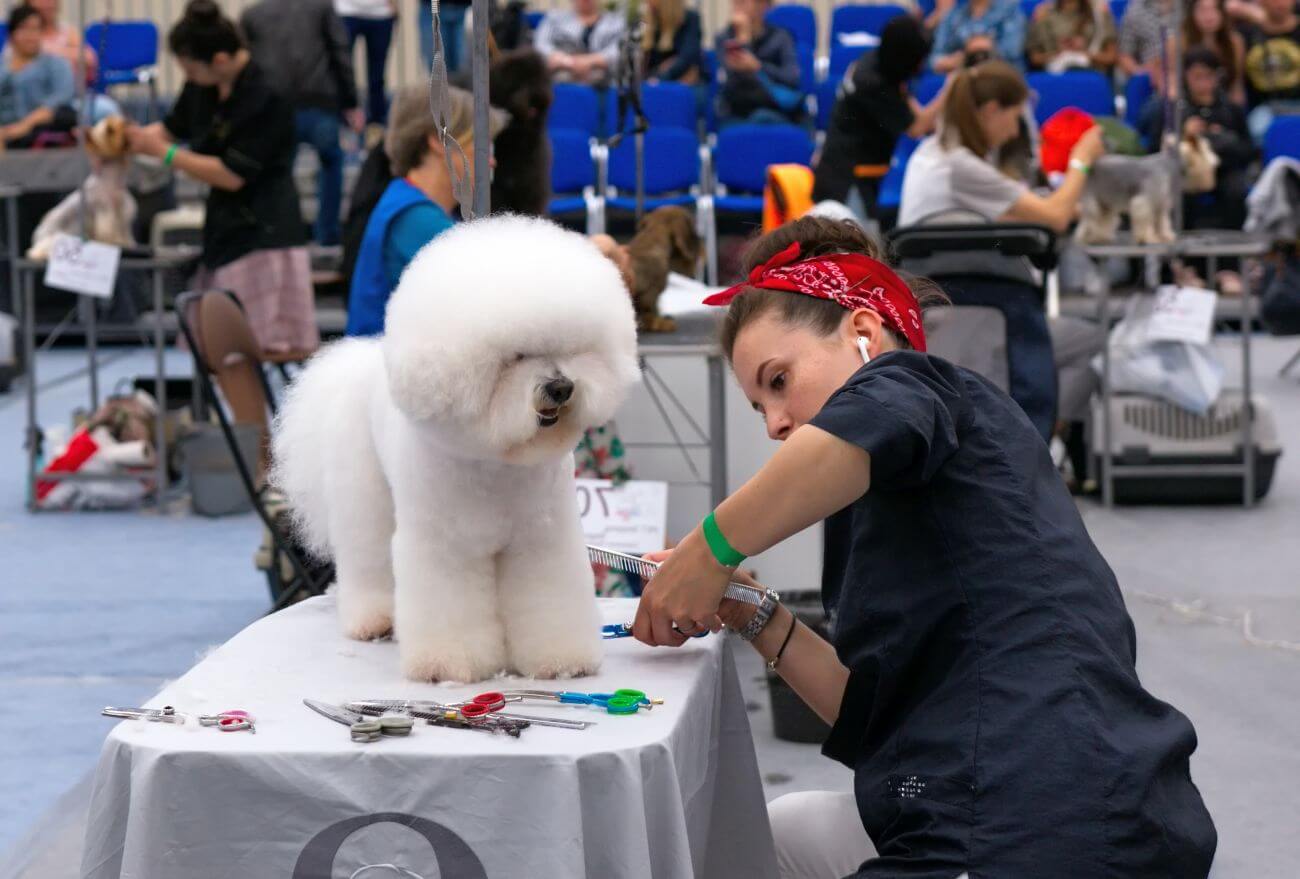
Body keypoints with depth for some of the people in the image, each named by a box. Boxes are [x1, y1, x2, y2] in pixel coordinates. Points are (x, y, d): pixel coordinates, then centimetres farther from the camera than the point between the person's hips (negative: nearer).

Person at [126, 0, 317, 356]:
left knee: (272, 348, -9)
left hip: (263, 230, -8)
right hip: (224, 224, 8)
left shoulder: (267, 97, -19)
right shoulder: (203, 86, 4)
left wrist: (162, 152, -14)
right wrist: (138, 136, 2)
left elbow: (233, 175, -18)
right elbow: (173, 128, 22)